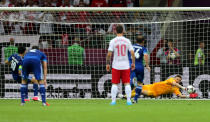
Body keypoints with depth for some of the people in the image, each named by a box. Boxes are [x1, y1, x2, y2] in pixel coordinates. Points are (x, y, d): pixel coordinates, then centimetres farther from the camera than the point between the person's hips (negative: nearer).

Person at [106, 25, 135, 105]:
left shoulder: (113, 41, -5)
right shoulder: (127, 41, -1)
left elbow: (109, 54, -8)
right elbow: (132, 53, -3)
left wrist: (107, 64, 2)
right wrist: (133, 63, 7)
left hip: (116, 66, -1)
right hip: (125, 65, 1)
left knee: (115, 84, 5)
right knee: (127, 83, 5)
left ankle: (113, 100, 0)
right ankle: (128, 100, -1)